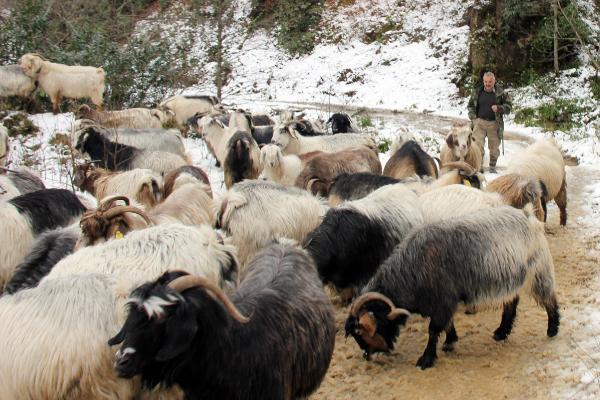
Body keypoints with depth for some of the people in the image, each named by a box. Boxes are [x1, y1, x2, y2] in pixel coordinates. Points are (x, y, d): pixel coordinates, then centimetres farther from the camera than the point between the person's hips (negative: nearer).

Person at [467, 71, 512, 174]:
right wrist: (473, 117, 4)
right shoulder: (477, 92, 5)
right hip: (480, 122, 0)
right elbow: (471, 105, 17)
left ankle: (492, 167, 22)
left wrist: (499, 108, -14)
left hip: (494, 123, 0)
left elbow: (509, 105, 4)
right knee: (478, 144, -12)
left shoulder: (500, 93, -1)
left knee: (494, 147, 7)